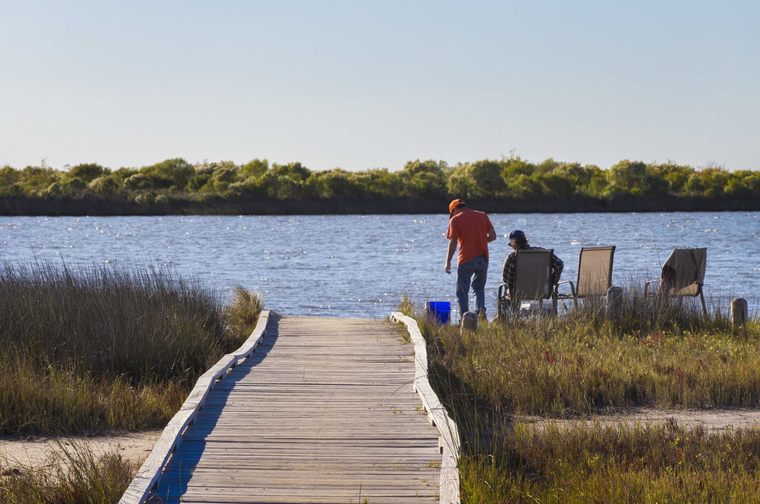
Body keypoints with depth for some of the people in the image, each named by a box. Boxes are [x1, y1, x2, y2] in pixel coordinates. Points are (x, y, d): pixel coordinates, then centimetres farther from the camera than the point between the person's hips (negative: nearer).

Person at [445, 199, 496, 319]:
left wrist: (448, 262, -3)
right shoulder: (483, 216, 8)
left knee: (462, 291, 6)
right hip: (483, 259, 4)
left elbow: (453, 243, -9)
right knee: (479, 288, 19)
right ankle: (481, 310, 0)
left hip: (466, 260, -4)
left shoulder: (455, 220, -3)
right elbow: (493, 236, 6)